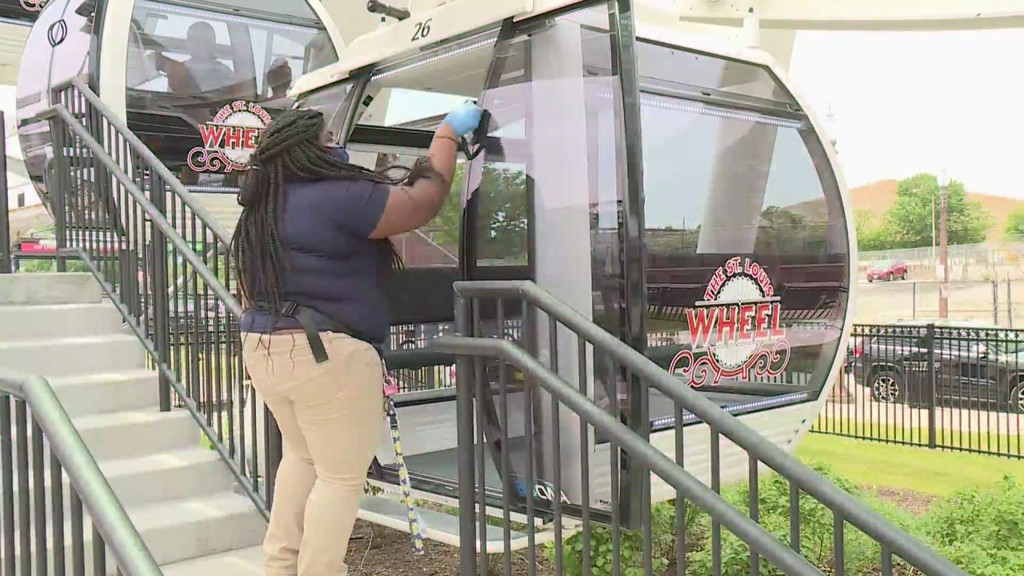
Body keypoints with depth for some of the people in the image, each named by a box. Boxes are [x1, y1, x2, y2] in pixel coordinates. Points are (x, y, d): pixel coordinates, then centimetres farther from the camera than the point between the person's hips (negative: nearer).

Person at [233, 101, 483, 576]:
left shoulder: (262, 209, 12)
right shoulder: (339, 197, -15)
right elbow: (423, 201, -8)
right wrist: (448, 134, 5)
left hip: (264, 351, 10)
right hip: (329, 357, -10)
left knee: (302, 454, 25)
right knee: (341, 476, 3)